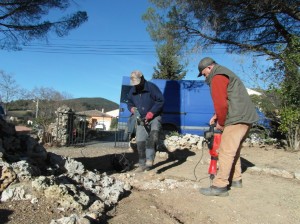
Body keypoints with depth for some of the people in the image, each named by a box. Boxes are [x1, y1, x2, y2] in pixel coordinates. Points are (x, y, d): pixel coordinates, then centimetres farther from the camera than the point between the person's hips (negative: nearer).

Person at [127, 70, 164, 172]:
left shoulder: (151, 87, -13)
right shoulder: (132, 91, 5)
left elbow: (160, 101, -16)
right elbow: (129, 103, 19)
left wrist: (150, 114, -20)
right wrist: (132, 108, -6)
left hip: (154, 117, -5)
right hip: (141, 120, 5)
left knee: (153, 136, -31)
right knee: (140, 142, 0)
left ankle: (149, 159, -31)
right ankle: (142, 164, 11)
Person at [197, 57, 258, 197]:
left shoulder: (218, 78, -9)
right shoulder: (226, 74, 24)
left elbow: (221, 103, -18)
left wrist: (221, 123, -5)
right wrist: (217, 116, 14)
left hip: (237, 119, -11)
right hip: (246, 117, 11)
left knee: (226, 152, -9)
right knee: (234, 150, 19)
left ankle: (220, 186, -6)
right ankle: (235, 179, 29)